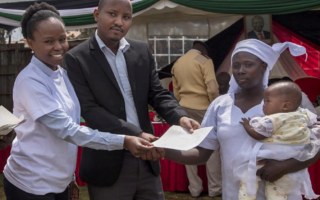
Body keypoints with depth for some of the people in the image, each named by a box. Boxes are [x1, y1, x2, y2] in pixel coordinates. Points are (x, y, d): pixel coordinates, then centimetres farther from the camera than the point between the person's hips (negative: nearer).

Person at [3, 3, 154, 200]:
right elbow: (66, 130, -23)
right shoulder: (30, 81, -18)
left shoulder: (62, 75, 6)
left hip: (58, 182, 7)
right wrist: (124, 141, -28)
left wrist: (69, 176, 16)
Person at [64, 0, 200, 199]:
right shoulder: (77, 58, -7)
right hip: (108, 164, -4)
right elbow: (89, 110, -15)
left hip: (147, 159, 5)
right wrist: (136, 134, -24)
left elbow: (157, 94, 6)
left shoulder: (142, 51, 8)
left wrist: (180, 117, -15)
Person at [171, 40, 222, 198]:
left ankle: (194, 188, 10)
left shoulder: (177, 64, 11)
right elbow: (212, 89, -17)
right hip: (203, 108, -5)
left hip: (185, 108, 6)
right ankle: (214, 188, 6)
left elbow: (176, 92, 14)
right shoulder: (204, 61, -9)